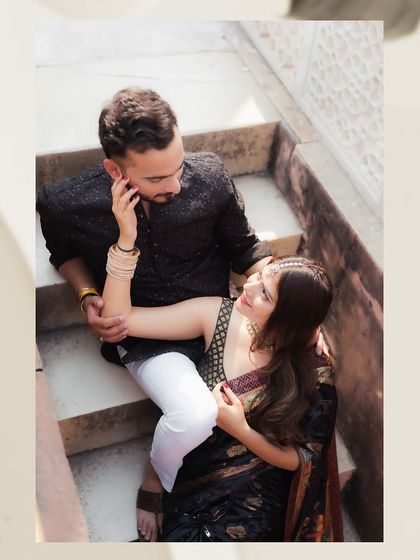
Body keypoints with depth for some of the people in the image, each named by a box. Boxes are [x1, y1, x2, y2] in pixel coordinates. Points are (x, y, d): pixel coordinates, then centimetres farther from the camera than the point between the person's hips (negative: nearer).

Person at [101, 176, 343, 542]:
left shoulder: (314, 373, -16)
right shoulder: (216, 316, -11)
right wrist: (126, 237, -25)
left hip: (256, 490, -2)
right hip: (197, 468, 2)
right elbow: (119, 318, -12)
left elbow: (301, 459, -7)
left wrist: (240, 430, -23)